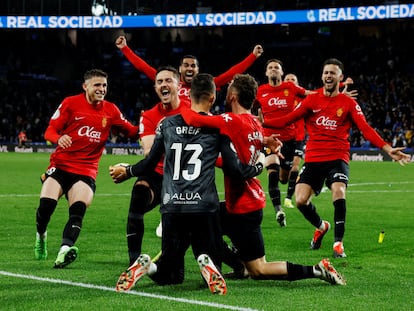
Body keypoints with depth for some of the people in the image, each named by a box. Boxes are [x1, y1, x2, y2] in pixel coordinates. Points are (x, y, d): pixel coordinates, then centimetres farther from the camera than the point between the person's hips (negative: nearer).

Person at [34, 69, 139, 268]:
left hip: (86, 171, 1)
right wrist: (58, 138, -24)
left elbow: (132, 132, 13)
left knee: (78, 209, -21)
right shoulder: (71, 103, 0)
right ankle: (41, 235, 16)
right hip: (60, 165, -1)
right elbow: (50, 131, -1)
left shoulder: (110, 110, 8)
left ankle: (64, 251, -37)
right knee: (46, 205, -16)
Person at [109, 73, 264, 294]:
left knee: (169, 274, 14)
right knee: (211, 263, 8)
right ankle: (206, 264, -29)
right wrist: (260, 165, 23)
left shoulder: (167, 124, 12)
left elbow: (150, 163, 19)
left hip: (171, 207, 3)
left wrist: (126, 171, 39)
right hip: (204, 207, -3)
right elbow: (235, 169, 3)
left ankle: (145, 267, -18)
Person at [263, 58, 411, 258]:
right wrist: (262, 122, -10)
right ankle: (321, 227, 22)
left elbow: (366, 129, -5)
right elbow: (287, 120, 5)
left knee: (338, 192, -28)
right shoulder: (311, 100, 7)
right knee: (301, 200, -11)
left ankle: (338, 243, -14)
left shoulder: (349, 103, 3)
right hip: (313, 159, 2)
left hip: (337, 158, -2)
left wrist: (388, 149, -18)